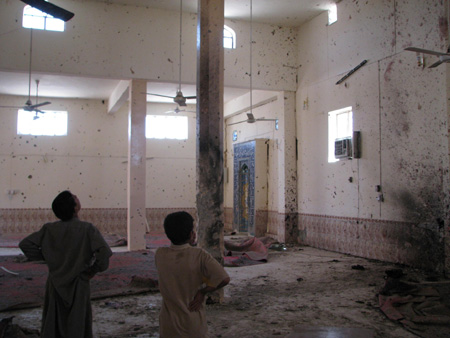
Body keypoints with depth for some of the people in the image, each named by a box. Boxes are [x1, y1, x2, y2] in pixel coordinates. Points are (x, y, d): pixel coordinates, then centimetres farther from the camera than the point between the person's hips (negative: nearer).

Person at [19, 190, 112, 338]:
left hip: (55, 285, 4)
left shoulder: (49, 229, -5)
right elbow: (103, 252, -26)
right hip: (77, 286, -3)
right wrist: (94, 270, -9)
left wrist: (45, 257, 6)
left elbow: (25, 244, -2)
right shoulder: (87, 229, -16)